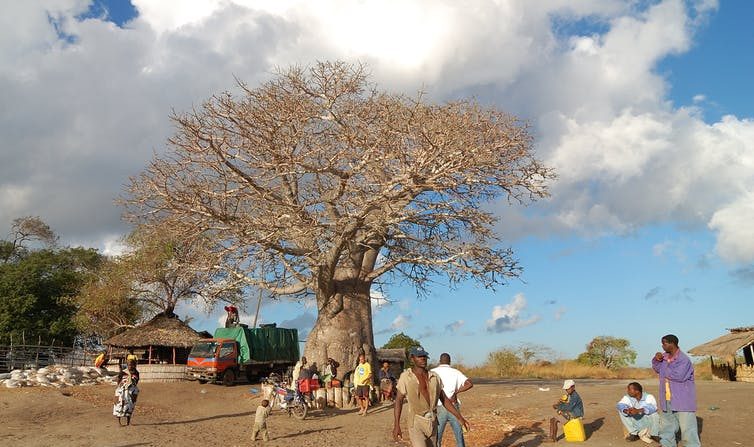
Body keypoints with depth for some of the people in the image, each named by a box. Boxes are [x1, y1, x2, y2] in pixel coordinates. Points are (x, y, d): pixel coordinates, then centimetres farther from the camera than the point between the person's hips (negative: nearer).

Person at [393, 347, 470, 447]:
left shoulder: (435, 377, 4)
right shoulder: (405, 377, -8)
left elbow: (444, 399, 10)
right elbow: (398, 401, -7)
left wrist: (459, 417, 3)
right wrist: (396, 425, -14)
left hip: (432, 422, 5)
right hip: (416, 423, -5)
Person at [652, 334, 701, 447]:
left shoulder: (684, 360, -19)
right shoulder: (665, 356, 8)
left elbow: (678, 376, -30)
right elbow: (657, 368, 19)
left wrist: (666, 372, -12)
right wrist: (656, 359, -2)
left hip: (683, 401, -9)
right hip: (667, 400, 9)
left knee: (687, 428, -7)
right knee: (666, 426, 21)